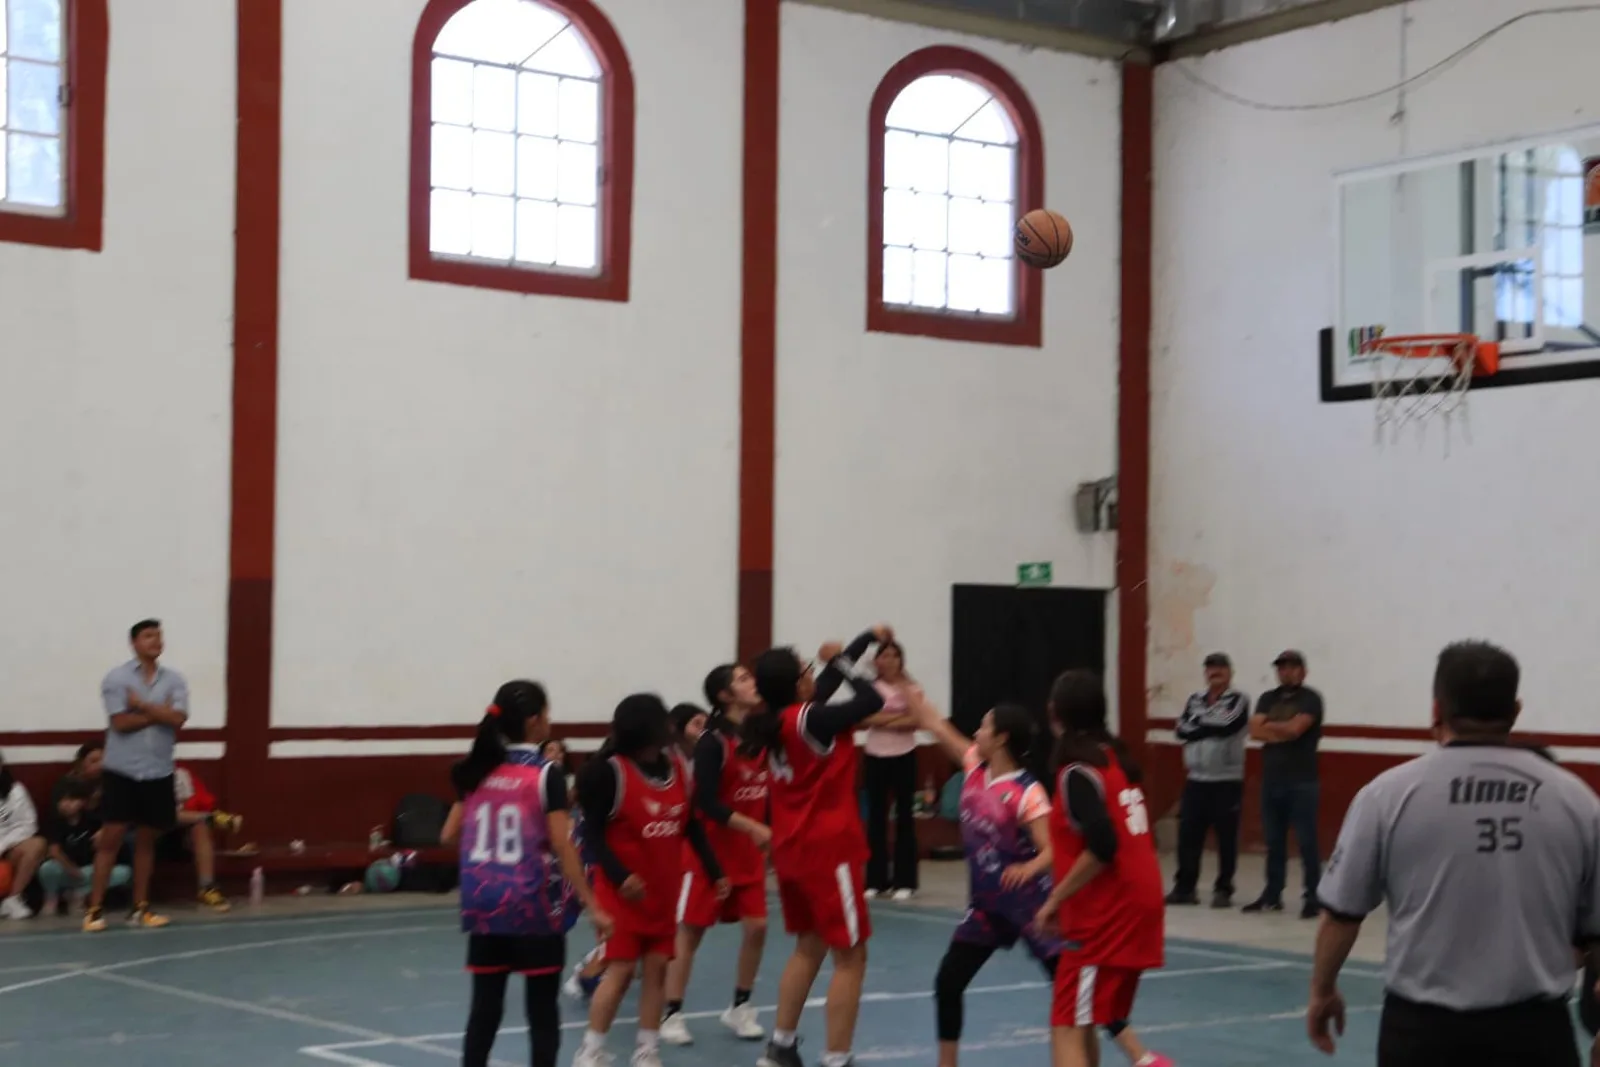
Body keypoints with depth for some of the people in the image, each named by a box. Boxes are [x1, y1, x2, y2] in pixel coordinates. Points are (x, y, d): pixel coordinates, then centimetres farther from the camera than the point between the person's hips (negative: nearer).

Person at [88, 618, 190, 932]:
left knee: (146, 840, 9)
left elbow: (178, 719, -10)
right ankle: (95, 908, -2)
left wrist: (142, 705, -13)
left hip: (159, 772, 3)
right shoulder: (116, 678, -4)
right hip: (122, 771, -3)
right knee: (111, 838, -6)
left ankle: (139, 907, 16)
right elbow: (121, 722, -14)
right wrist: (159, 713, -11)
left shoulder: (174, 680, 5)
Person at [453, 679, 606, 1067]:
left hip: (484, 905, 5)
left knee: (484, 1007, 8)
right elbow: (562, 847, -14)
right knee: (542, 1010, 4)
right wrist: (592, 905, -10)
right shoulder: (546, 775, -11)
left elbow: (451, 833, 13)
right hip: (534, 907, -5)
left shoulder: (478, 772, 5)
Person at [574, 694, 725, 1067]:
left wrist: (715, 872, 7)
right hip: (624, 890, -6)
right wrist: (620, 875, -25)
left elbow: (692, 826, 12)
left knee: (657, 967, 6)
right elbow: (592, 832, -14)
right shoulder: (610, 770, -15)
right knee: (621, 969, -7)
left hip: (665, 889, 6)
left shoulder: (677, 766, 4)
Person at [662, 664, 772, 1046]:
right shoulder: (712, 741, -17)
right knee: (690, 930, 1)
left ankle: (739, 1008, 18)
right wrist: (753, 827, -26)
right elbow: (706, 802, -22)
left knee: (757, 926, 2)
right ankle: (672, 1014, 9)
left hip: (750, 851, 6)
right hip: (710, 849, -6)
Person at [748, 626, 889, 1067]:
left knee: (809, 946, 22)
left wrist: (869, 638, 25)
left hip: (792, 848, 9)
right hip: (828, 848, -9)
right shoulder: (809, 720, -19)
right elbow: (872, 702, -15)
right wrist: (840, 662, -2)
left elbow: (830, 681, 17)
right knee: (850, 956, -1)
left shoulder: (777, 721, 4)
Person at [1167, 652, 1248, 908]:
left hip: (1227, 780, -4)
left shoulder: (1238, 700, -4)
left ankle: (1223, 890, 10)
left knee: (1226, 838, 1)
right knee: (1188, 834, 2)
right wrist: (1212, 727, -11)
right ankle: (1184, 887, 9)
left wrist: (1199, 724, -6)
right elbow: (1182, 730, -2)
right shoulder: (1195, 700, 11)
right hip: (1196, 779, 4)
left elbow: (1226, 726, -21)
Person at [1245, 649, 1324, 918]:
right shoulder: (1268, 698, 14)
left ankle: (1312, 898, -1)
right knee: (1273, 841, 11)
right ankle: (1272, 895, 18)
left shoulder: (1310, 698, -3)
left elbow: (1295, 728, -16)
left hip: (1302, 781, -5)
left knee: (1306, 842, -5)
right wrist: (1282, 733, -11)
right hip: (1271, 779, 6)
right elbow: (1255, 731, 1)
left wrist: (1269, 725, 0)